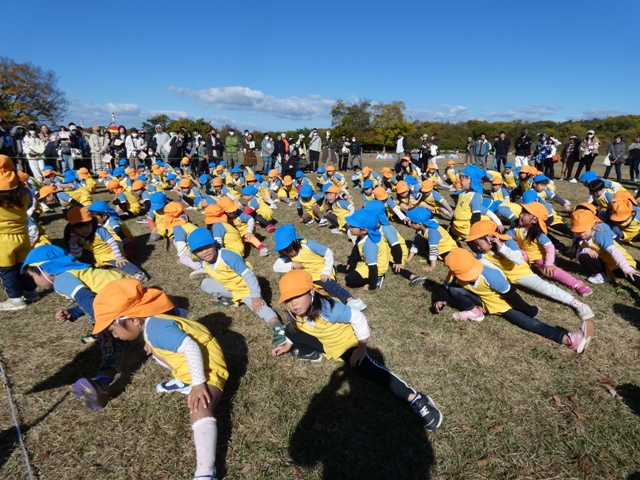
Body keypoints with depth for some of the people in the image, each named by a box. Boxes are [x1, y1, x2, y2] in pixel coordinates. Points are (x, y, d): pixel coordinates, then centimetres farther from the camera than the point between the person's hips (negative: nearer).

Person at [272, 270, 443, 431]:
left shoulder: (327, 308, -36)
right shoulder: (294, 314, -15)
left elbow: (358, 318, -28)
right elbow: (294, 332, 10)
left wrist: (362, 347, -23)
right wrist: (287, 346, -1)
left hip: (346, 342, -6)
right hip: (323, 343, 6)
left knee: (367, 368, -29)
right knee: (291, 330, -9)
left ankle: (415, 399, -27)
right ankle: (314, 353, 13)